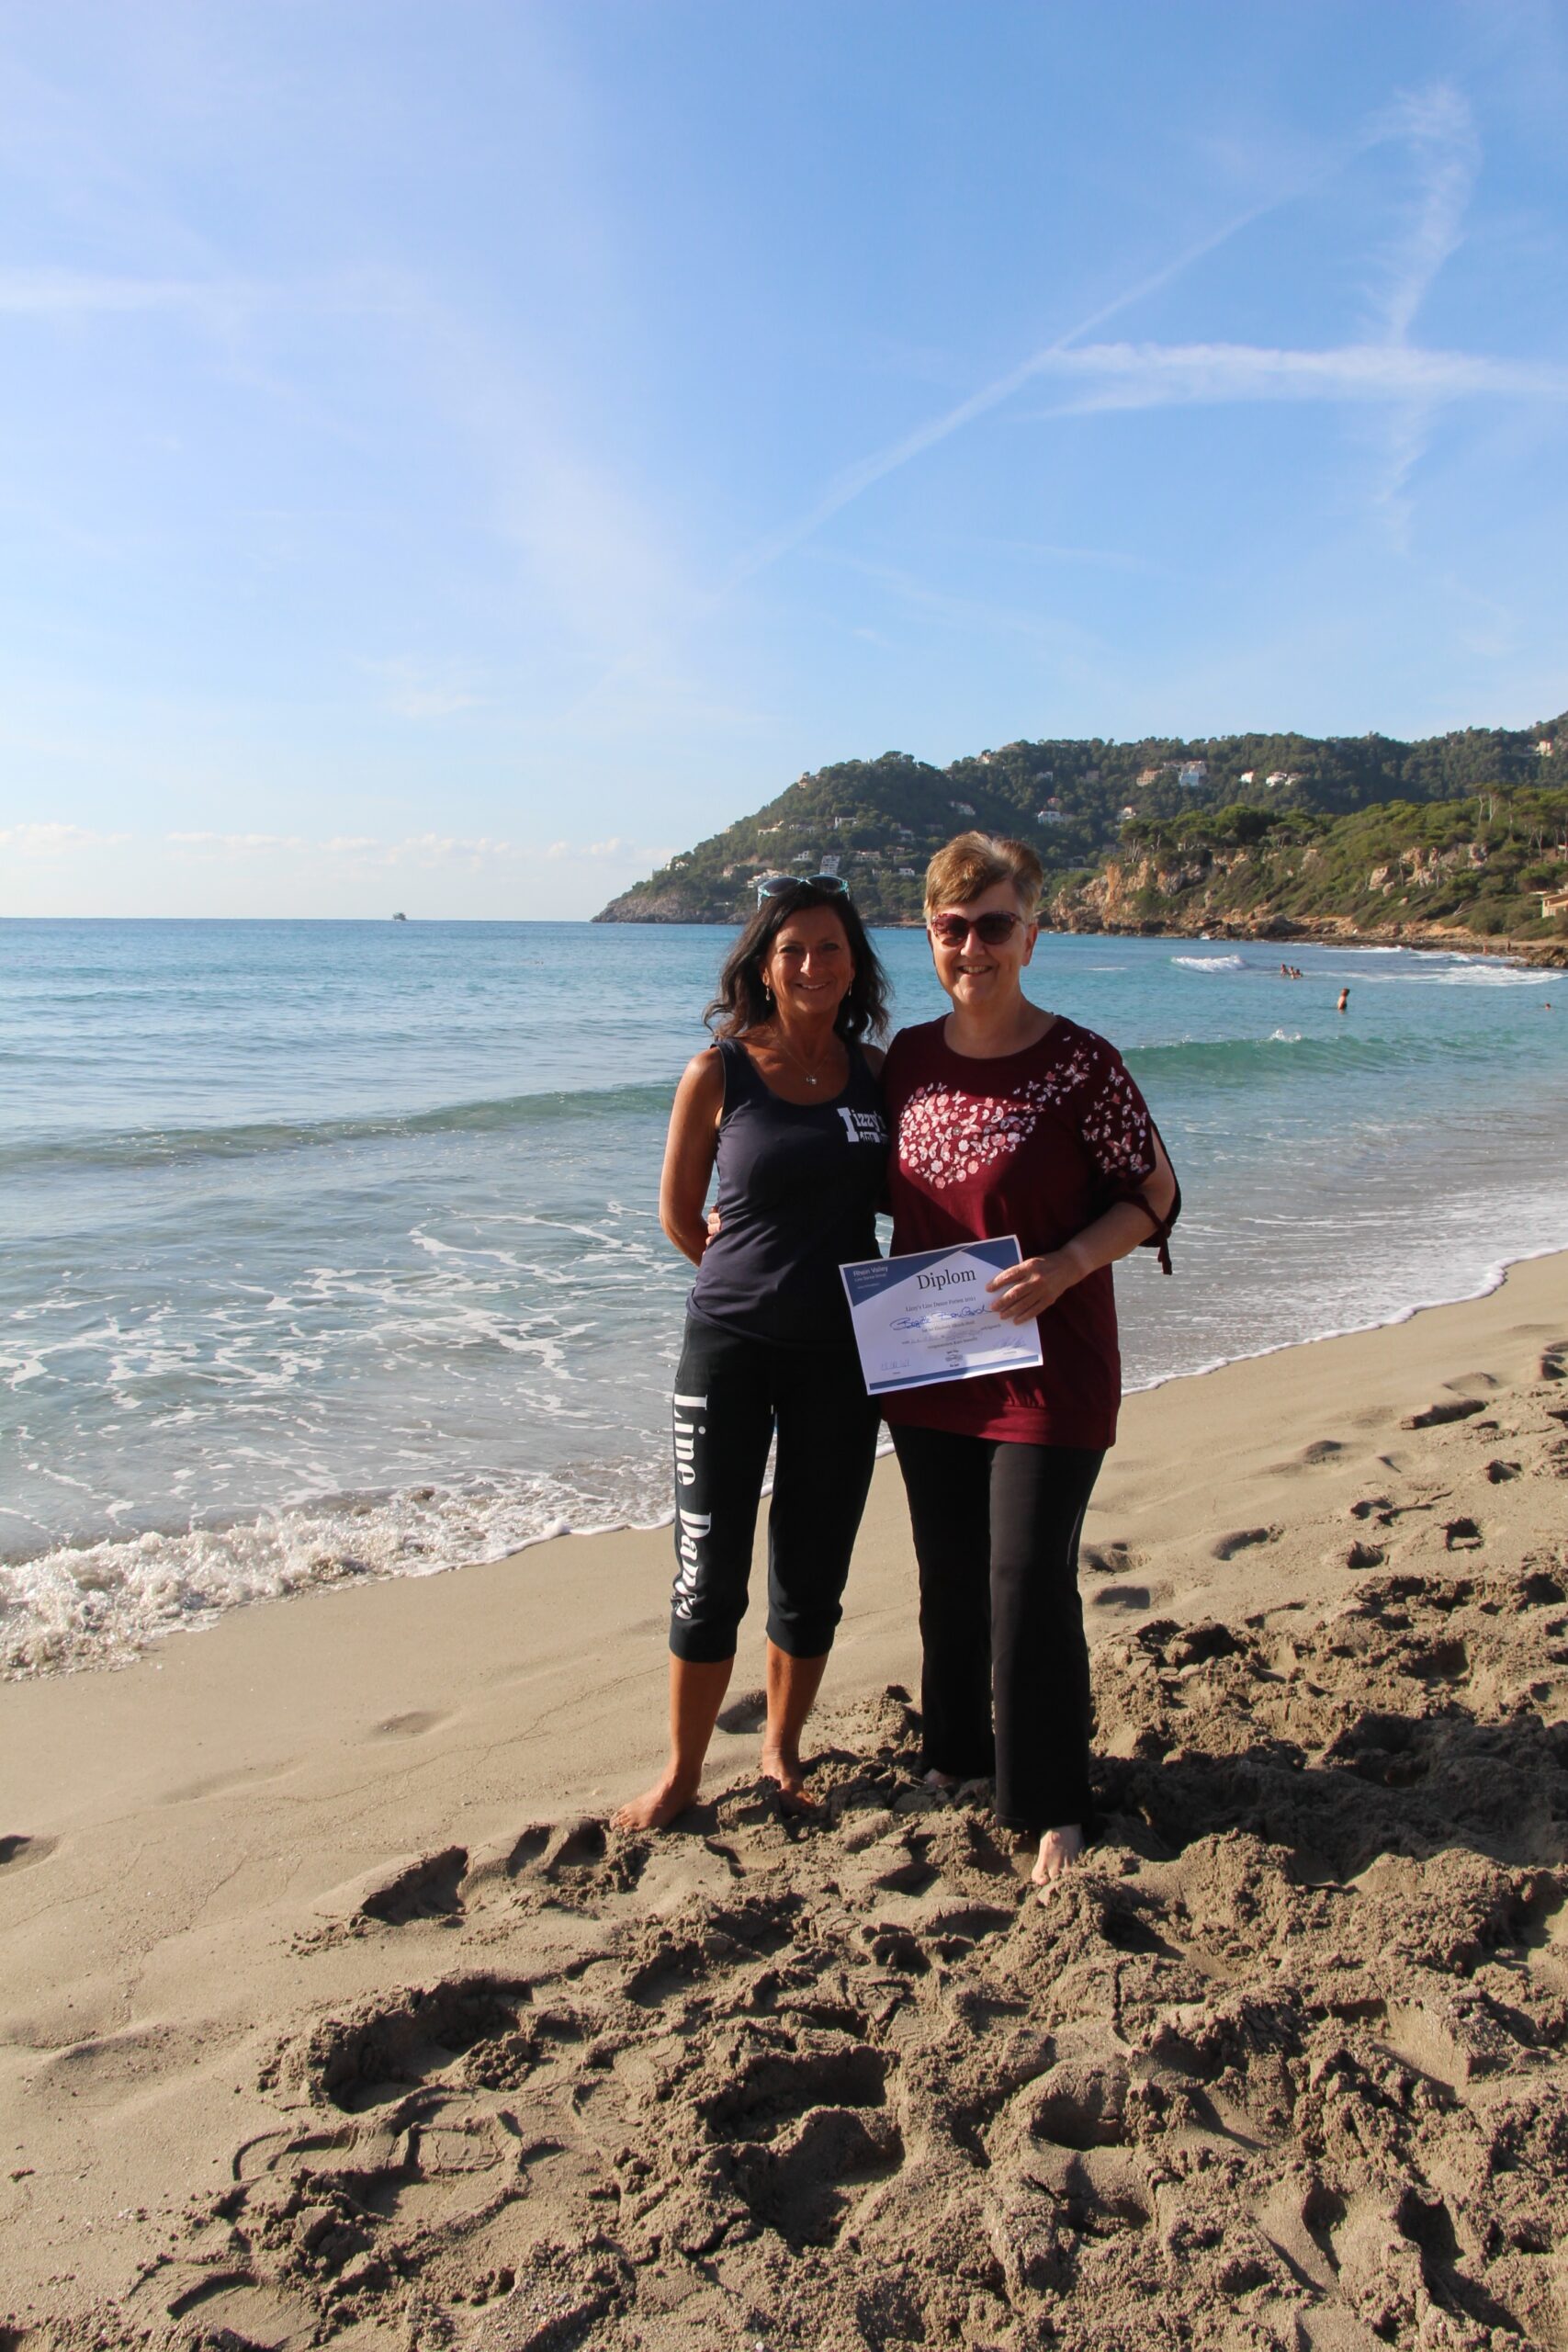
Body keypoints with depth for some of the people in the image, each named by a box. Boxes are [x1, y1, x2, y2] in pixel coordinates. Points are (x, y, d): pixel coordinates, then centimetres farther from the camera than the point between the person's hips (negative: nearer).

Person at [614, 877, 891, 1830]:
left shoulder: (878, 1072, 2)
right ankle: (683, 1772, 21)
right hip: (730, 1346, -2)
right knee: (711, 1573, 3)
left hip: (840, 1354, 3)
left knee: (813, 1572, 12)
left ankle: (782, 1752, 32)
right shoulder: (718, 1074, -6)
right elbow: (679, 1213, 4)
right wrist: (759, 1279, 7)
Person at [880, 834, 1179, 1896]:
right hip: (930, 1368, 5)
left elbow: (1154, 1197, -8)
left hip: (1049, 1369, -5)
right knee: (949, 1577, 17)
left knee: (1029, 1584, -2)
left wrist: (1066, 1265, -23)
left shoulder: (1081, 1063, -13)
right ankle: (956, 1752, 38)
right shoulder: (908, 1057, 3)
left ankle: (1053, 1804, 17)